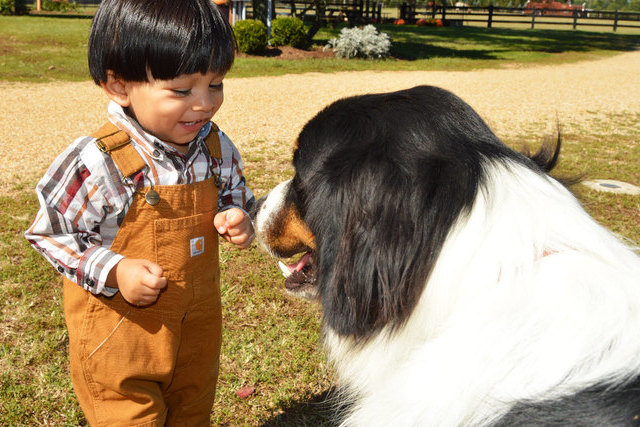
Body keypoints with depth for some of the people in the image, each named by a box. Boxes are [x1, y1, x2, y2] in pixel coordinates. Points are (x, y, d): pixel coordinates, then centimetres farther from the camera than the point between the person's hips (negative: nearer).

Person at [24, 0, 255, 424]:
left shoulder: (217, 147, -8)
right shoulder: (97, 163, -24)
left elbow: (236, 197, 11)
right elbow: (50, 233, -13)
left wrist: (236, 217, -12)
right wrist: (113, 272, -24)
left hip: (199, 326, 5)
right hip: (119, 333, -5)